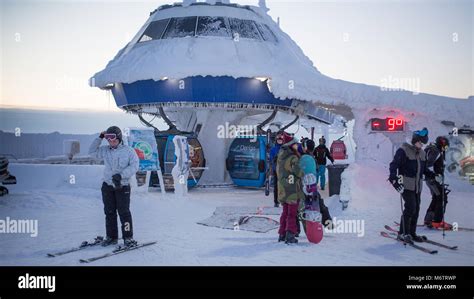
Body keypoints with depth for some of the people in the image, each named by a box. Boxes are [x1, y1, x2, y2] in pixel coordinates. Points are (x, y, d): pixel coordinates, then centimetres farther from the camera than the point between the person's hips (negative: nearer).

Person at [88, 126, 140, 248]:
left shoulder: (129, 151, -4)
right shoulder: (105, 151, 8)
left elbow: (134, 166, -11)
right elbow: (92, 152, 15)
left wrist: (121, 175, -22)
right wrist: (99, 138, 6)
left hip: (122, 186, -4)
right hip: (107, 186, 4)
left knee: (124, 212, -5)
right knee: (109, 212, 8)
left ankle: (128, 238, 3)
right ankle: (111, 237, 17)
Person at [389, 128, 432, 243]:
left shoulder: (422, 153, 14)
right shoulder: (403, 151, -9)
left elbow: (424, 168, 24)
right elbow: (394, 165, -14)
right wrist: (395, 181, -22)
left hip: (417, 185, 7)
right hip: (406, 185, -7)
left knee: (416, 209, 7)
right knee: (410, 207, -14)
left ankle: (412, 233, 16)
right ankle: (403, 233, -4)